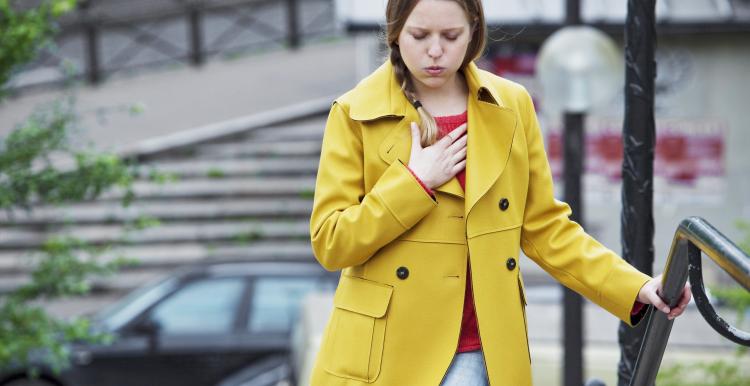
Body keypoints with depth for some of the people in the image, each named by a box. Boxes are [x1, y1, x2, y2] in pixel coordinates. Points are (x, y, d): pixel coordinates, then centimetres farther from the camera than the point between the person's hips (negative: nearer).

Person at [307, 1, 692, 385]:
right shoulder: (355, 114, -3)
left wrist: (636, 289, -3)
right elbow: (329, 242, -6)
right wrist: (414, 183, -13)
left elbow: (544, 228, 7)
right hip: (384, 353, -1)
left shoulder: (511, 107, 5)